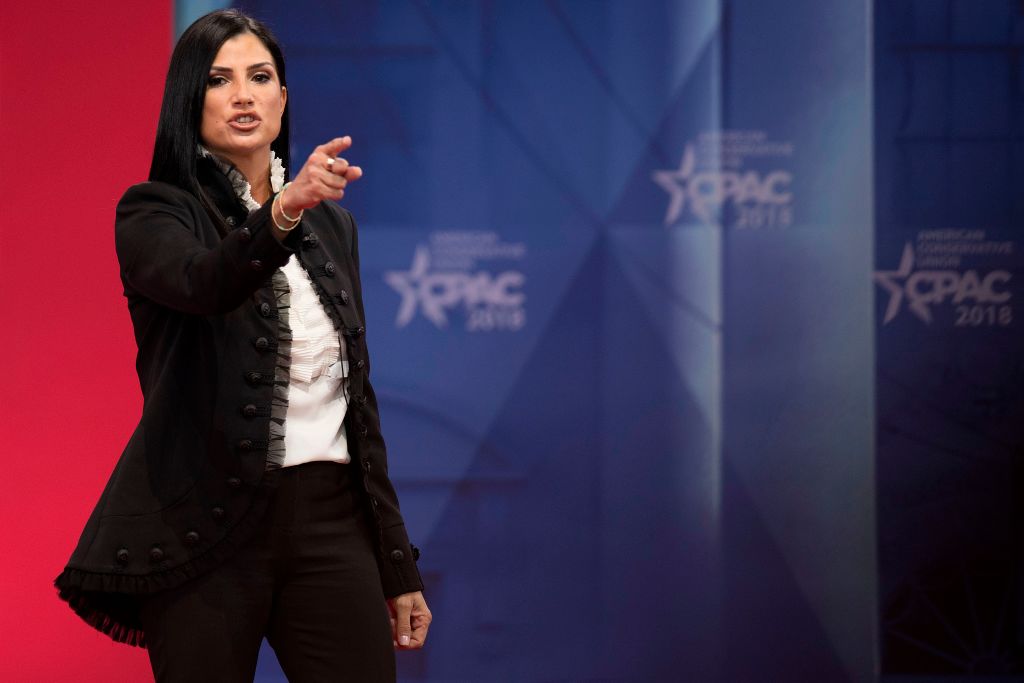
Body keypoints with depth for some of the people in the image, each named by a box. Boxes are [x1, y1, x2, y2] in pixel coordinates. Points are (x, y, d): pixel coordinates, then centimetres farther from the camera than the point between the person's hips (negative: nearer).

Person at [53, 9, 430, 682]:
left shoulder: (331, 224, 16)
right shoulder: (152, 214, -1)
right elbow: (203, 283, -25)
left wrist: (399, 565, 14)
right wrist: (281, 212, -45)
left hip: (328, 524, 4)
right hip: (207, 527, -4)